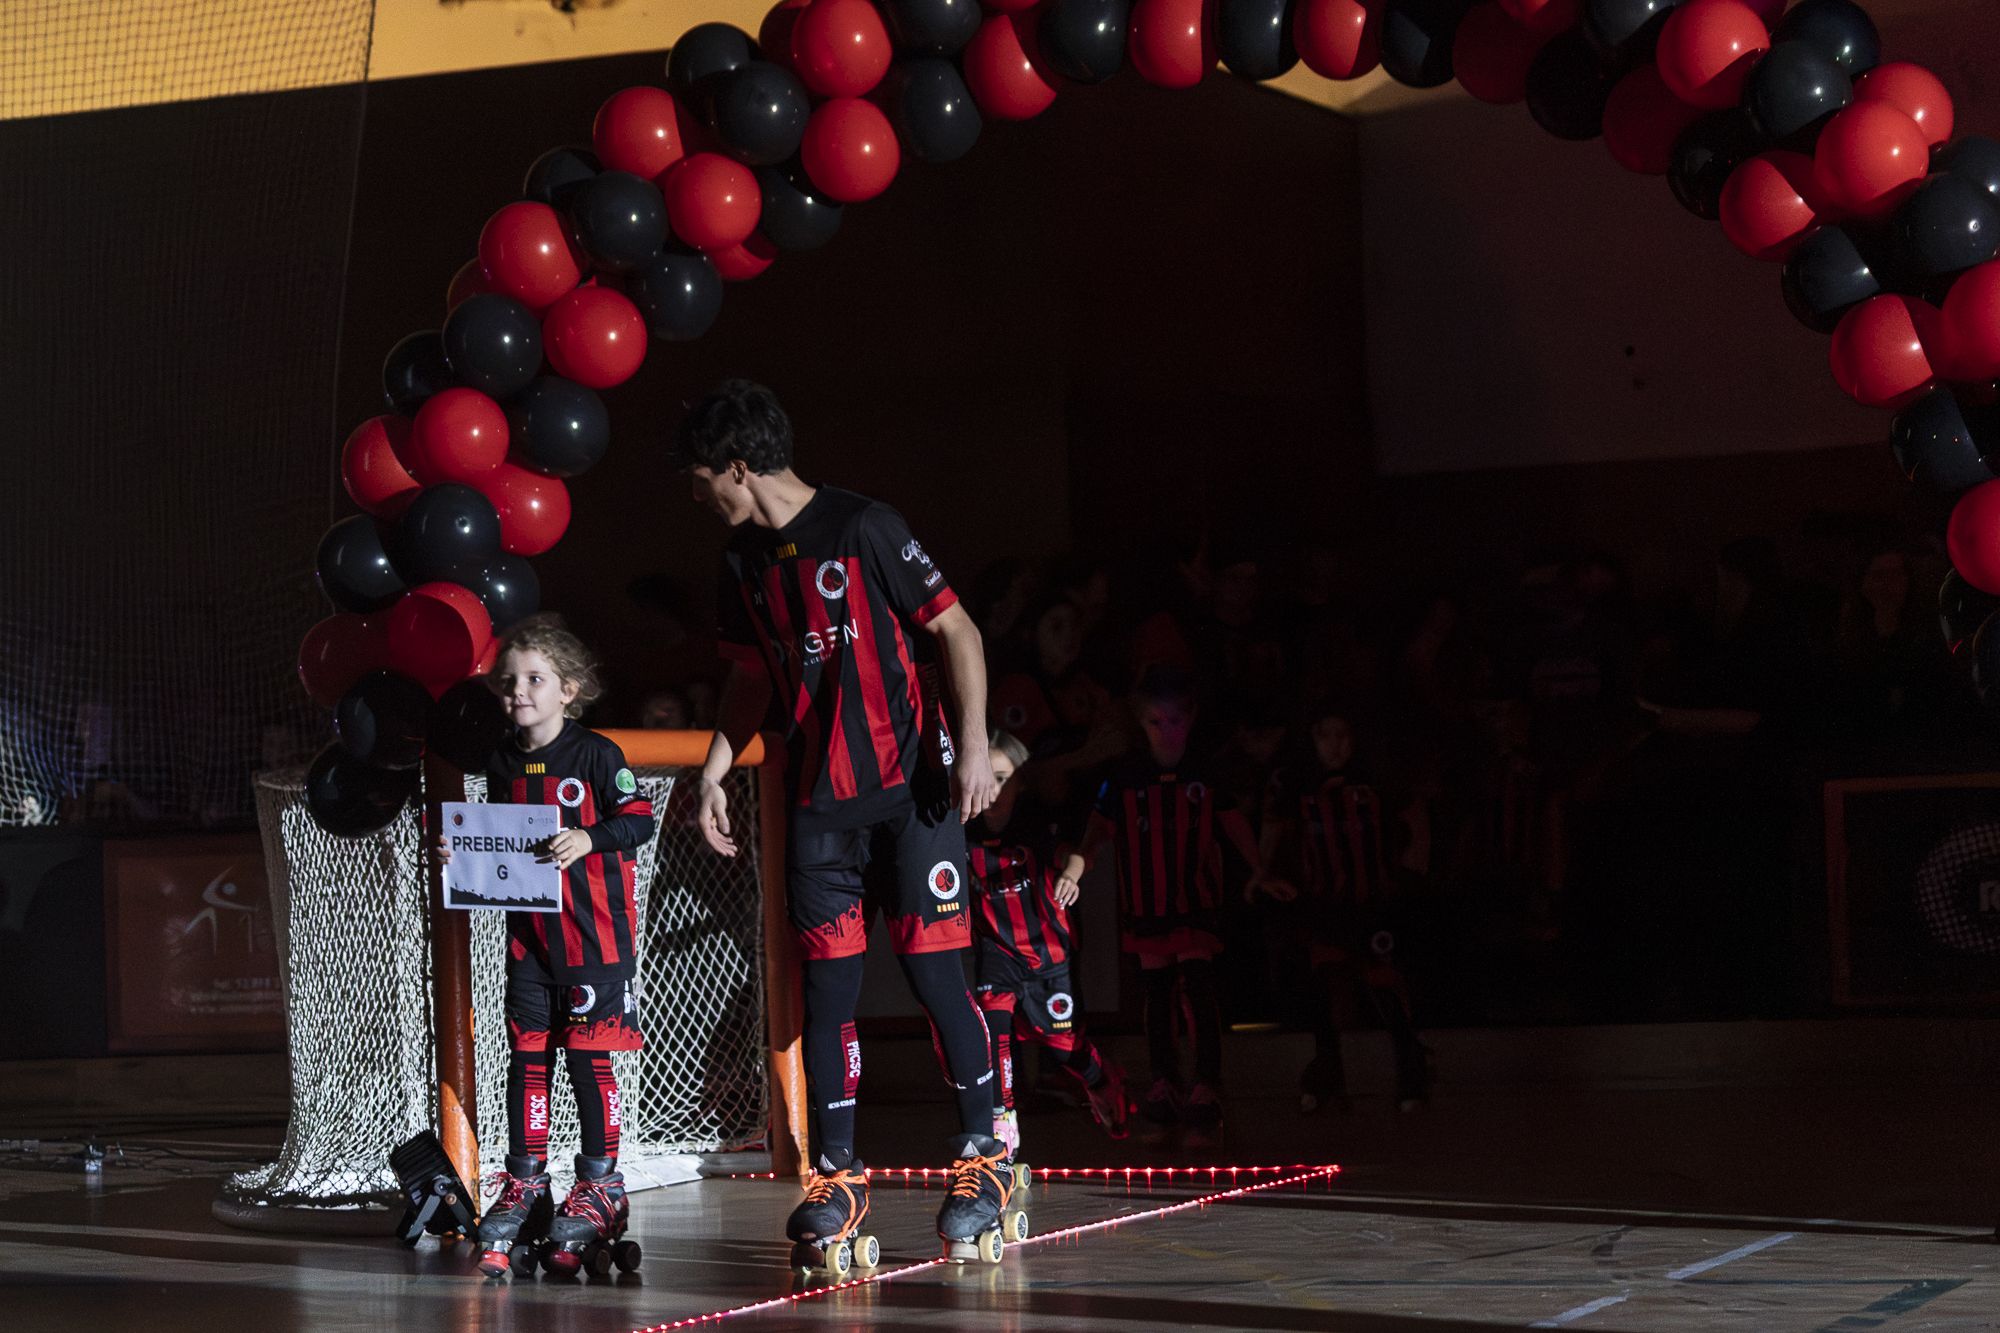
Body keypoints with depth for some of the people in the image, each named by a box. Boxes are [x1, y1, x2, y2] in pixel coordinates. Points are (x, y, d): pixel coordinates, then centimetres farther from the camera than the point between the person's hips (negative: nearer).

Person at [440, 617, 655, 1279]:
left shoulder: (596, 755, -7)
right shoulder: (503, 765, 11)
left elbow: (638, 820, -10)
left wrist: (588, 838, -25)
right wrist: (461, 852, 2)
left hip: (592, 931, -5)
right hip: (527, 932, 5)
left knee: (588, 1053, -3)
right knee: (527, 1053, 5)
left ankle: (601, 1182, 7)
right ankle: (525, 1185, 12)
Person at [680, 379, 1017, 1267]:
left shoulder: (863, 528, -10)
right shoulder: (744, 563, 10)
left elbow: (954, 630, -8)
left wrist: (973, 746, -14)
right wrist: (716, 769, 13)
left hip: (911, 784, -6)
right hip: (816, 795, 6)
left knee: (931, 964, -6)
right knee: (827, 981, 2)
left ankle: (983, 1153, 6)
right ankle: (837, 1175, 8)